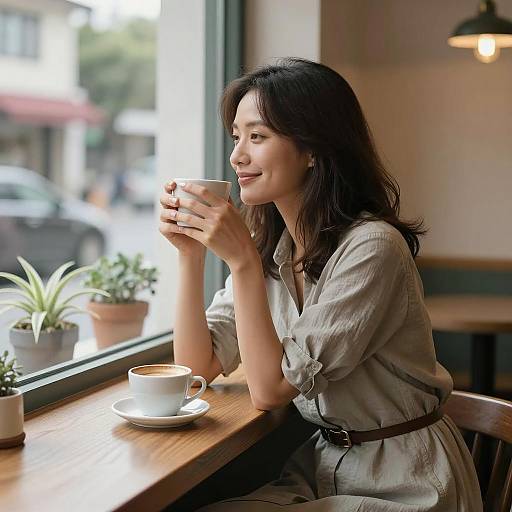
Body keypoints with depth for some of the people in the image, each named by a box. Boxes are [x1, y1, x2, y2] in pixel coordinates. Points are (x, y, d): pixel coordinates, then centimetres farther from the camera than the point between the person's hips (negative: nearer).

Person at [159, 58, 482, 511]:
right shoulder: (269, 247, 2)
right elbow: (198, 366, -2)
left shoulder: (372, 247, -21)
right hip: (323, 466, 6)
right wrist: (191, 252, -11)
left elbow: (271, 389, -21)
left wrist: (242, 260, -26)